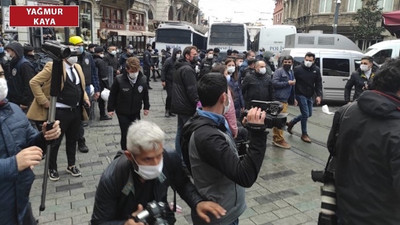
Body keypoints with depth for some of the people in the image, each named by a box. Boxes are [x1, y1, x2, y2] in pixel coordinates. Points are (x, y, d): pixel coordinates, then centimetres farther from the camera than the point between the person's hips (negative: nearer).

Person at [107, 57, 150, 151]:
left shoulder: (143, 79, -11)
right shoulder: (119, 80, -19)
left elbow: (145, 94, 5)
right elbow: (112, 95, -6)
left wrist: (146, 107, 10)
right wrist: (110, 109, -1)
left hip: (136, 112, 3)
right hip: (122, 113, -3)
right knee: (125, 133, -1)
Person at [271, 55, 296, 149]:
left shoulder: (291, 72, 20)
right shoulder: (279, 71, -7)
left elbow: (292, 87, 28)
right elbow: (274, 83, -18)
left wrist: (293, 98, 27)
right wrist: (288, 83, -15)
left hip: (285, 99, 9)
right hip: (280, 99, -9)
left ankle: (276, 138, 23)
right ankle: (279, 140, -1)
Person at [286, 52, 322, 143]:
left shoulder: (316, 70, 1)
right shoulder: (298, 69, -11)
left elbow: (318, 84, 4)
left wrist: (318, 95, -8)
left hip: (309, 96, 6)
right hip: (300, 95, -6)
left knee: (309, 114, 14)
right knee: (305, 114, -6)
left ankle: (291, 123, 33)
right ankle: (304, 134, 11)